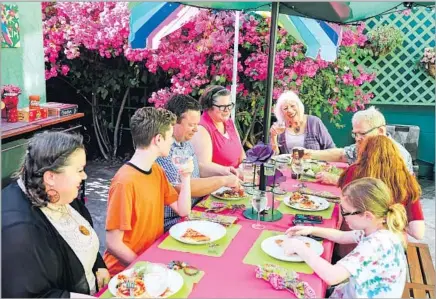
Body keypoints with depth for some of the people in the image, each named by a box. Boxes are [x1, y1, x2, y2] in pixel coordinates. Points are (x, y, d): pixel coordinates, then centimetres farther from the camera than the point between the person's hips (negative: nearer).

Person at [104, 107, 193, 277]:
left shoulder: (156, 170, 3)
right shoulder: (125, 182, -23)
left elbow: (183, 211, 7)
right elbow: (113, 244, -19)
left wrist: (185, 177, -4)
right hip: (126, 267, -7)